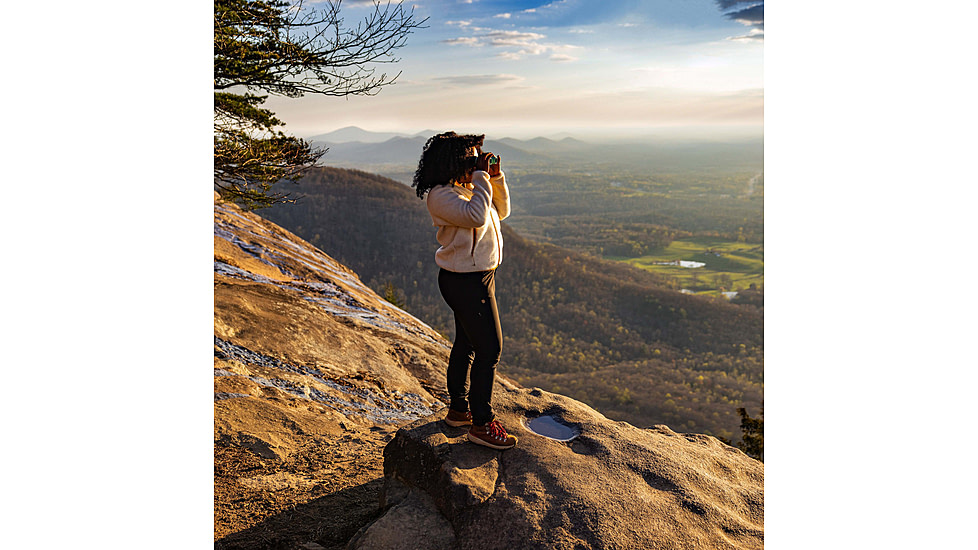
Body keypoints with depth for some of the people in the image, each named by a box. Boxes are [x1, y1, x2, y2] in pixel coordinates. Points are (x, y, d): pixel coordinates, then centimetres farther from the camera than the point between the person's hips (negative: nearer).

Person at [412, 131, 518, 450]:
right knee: (490, 349, -6)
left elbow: (501, 212, 16)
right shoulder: (441, 195, -18)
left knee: (466, 343, 18)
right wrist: (481, 178, -20)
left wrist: (496, 178, 4)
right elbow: (476, 216, -32)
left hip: (479, 275, 10)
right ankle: (481, 424, 5)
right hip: (465, 280, -10)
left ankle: (458, 410, 32)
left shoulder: (467, 187, 10)